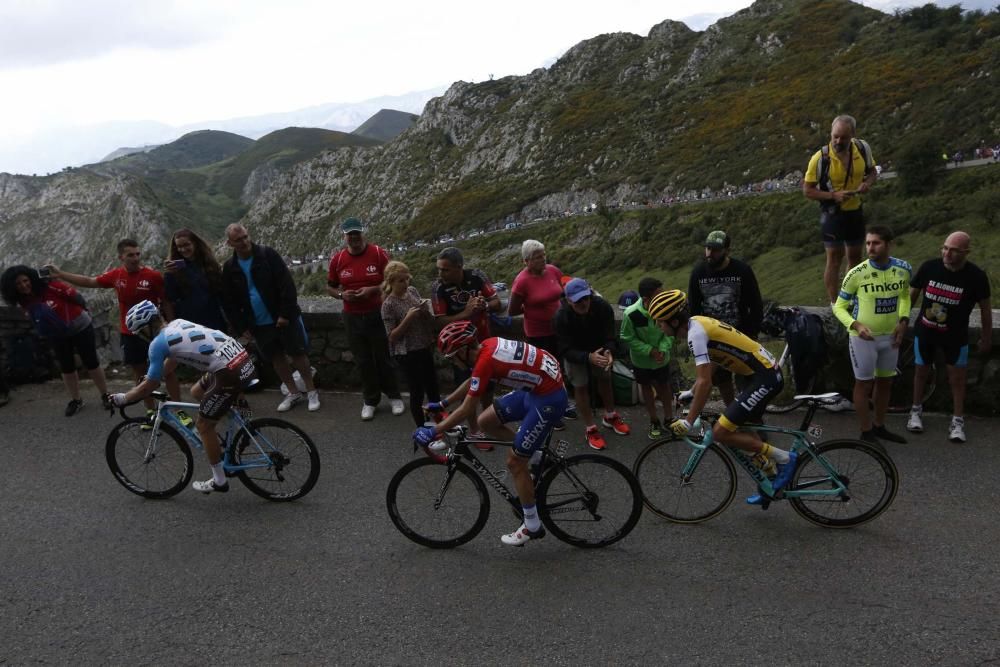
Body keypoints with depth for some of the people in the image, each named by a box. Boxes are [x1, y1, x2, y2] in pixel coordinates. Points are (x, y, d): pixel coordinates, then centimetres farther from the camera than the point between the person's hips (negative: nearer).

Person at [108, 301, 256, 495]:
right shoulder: (177, 323, 19)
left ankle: (219, 481, 19)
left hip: (229, 372, -9)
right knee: (197, 392, 28)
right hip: (242, 356, 9)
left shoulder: (158, 343, -4)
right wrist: (150, 377, 45)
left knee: (203, 426, 8)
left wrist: (122, 398, 17)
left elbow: (151, 385, 2)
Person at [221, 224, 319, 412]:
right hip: (258, 324, 4)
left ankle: (311, 392, 16)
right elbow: (229, 302, 6)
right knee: (276, 357, 12)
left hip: (284, 318, -4)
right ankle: (293, 393, 26)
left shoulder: (267, 254, -10)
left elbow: (286, 284, -14)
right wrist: (241, 328, 1)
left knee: (298, 353, 1)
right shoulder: (229, 268, 0)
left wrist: (285, 314, -18)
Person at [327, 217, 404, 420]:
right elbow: (330, 286, 10)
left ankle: (394, 396, 25)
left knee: (384, 357, 7)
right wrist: (341, 294, -11)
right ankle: (370, 400, 24)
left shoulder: (379, 254, -9)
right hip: (352, 318, 3)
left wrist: (373, 289, -20)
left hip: (378, 315, -2)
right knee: (363, 361, 11)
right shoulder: (337, 259, -1)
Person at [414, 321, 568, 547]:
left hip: (548, 399, -9)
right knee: (485, 421, 11)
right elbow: (472, 381, 22)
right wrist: (443, 404, 26)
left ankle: (532, 526, 15)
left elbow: (466, 410, -17)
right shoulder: (488, 345, 3)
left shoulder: (485, 360, -22)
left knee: (514, 462, 0)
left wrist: (433, 432, -8)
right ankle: (533, 454, 24)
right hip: (536, 387, 9)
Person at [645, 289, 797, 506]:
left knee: (720, 432, -9)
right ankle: (772, 481, 31)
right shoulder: (697, 324, 9)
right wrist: (690, 394, 30)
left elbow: (705, 383, -25)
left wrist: (688, 422, -20)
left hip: (765, 378, -10)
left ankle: (783, 458, 1)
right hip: (765, 373, 10)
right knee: (744, 430, 21)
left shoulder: (696, 333, -21)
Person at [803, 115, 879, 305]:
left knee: (855, 255, 17)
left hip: (855, 212, 5)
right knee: (835, 258, -3)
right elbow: (807, 190, -13)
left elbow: (872, 172, 9)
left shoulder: (863, 148, -8)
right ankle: (834, 304, 7)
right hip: (832, 213, -5)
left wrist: (867, 183, -14)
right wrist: (833, 195, -26)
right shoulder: (820, 158, -20)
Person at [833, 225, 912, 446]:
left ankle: (879, 426, 36)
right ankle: (866, 432, 21)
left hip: (890, 336, 5)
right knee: (864, 384, 7)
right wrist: (856, 325, -26)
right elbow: (839, 307, -9)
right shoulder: (857, 274, -19)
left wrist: (903, 320, 0)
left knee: (885, 382, 18)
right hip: (863, 337, -4)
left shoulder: (904, 269, -7)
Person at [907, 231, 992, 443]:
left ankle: (958, 421, 22)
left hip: (955, 337, -1)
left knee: (957, 378, 8)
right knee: (921, 372, 16)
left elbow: (985, 308, -4)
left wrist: (987, 338, 4)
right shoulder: (929, 267, -15)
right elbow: (911, 295, -1)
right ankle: (916, 410, 35)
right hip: (924, 332, 1)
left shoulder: (976, 276, -17)